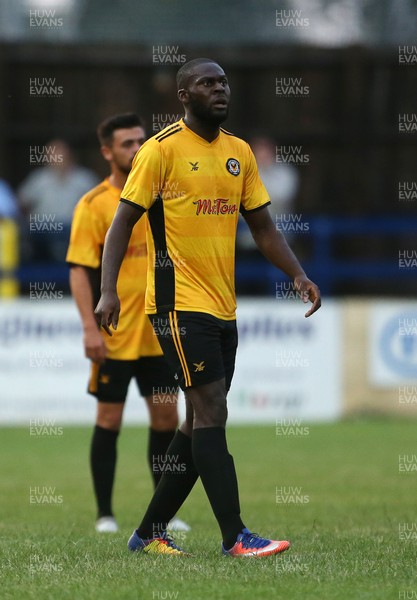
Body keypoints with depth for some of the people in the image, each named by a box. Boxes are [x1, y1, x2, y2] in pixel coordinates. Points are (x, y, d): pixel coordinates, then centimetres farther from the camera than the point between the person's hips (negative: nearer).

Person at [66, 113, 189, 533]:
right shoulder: (94, 205, -7)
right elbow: (79, 270, -11)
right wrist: (90, 327, -19)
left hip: (158, 334, 5)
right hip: (113, 336, -5)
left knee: (166, 415, 4)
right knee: (109, 418, 1)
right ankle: (105, 513, 9)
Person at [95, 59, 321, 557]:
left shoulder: (239, 152, 13)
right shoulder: (162, 149, -7)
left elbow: (261, 225, 17)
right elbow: (123, 221, -8)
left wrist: (298, 274, 2)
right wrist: (108, 290, -19)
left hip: (224, 307, 8)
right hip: (180, 304, -8)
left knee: (202, 423, 9)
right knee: (212, 412, -13)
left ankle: (149, 533, 19)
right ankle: (235, 537, -13)